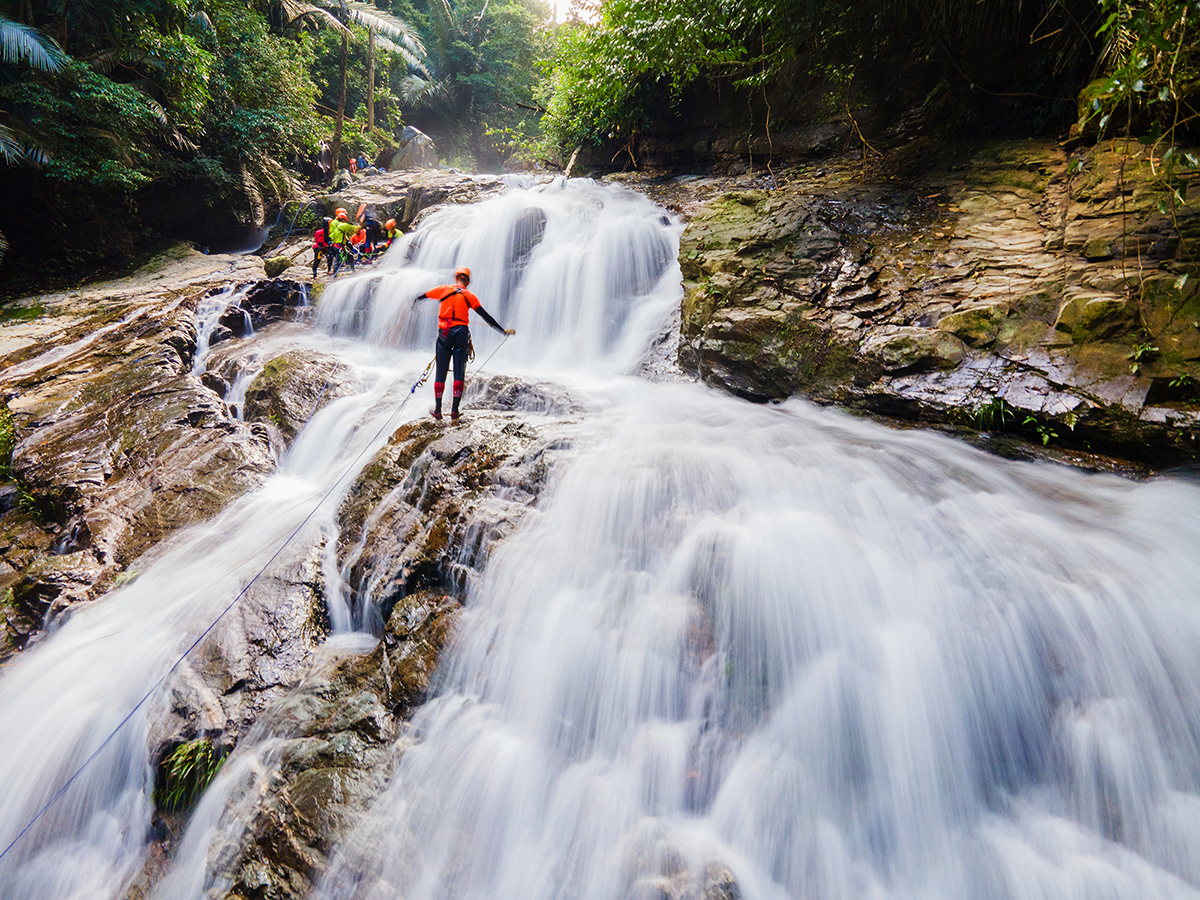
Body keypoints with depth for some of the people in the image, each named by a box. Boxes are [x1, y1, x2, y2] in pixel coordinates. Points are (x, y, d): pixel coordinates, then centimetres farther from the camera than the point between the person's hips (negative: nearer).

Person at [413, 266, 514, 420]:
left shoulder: (443, 289, 8)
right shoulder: (469, 296, 6)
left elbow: (422, 296, 23)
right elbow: (486, 317, 1)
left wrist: (415, 300, 47)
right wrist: (503, 330, 4)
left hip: (444, 333, 1)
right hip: (461, 333, -1)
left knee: (440, 373, 8)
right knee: (459, 373, 4)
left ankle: (437, 410, 10)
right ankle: (455, 410, 2)